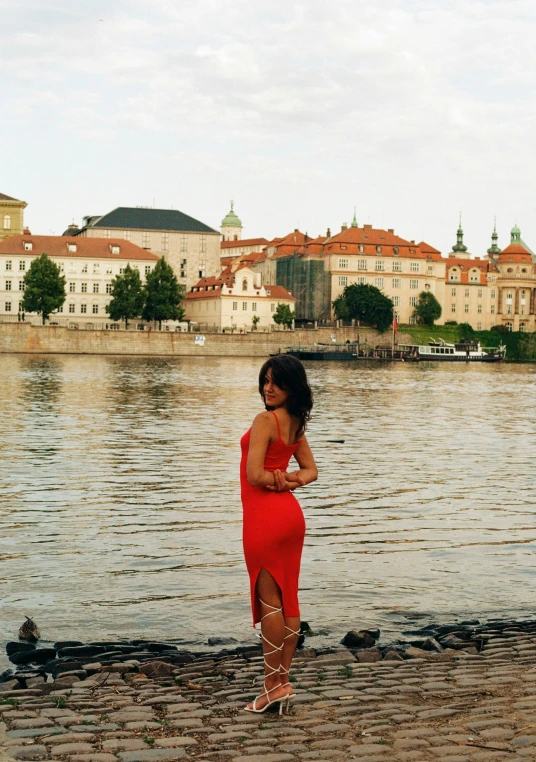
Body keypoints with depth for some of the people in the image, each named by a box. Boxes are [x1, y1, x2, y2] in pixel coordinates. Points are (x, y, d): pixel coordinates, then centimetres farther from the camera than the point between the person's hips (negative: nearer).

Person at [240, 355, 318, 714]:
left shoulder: (265, 420, -15)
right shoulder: (296, 423, 10)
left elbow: (254, 475, -20)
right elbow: (311, 471, 17)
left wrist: (279, 478, -3)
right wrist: (291, 480, -1)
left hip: (265, 516, -8)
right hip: (290, 513, 8)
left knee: (269, 601, -1)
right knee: (287, 598, 11)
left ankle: (274, 684, 5)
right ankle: (285, 680, 19)